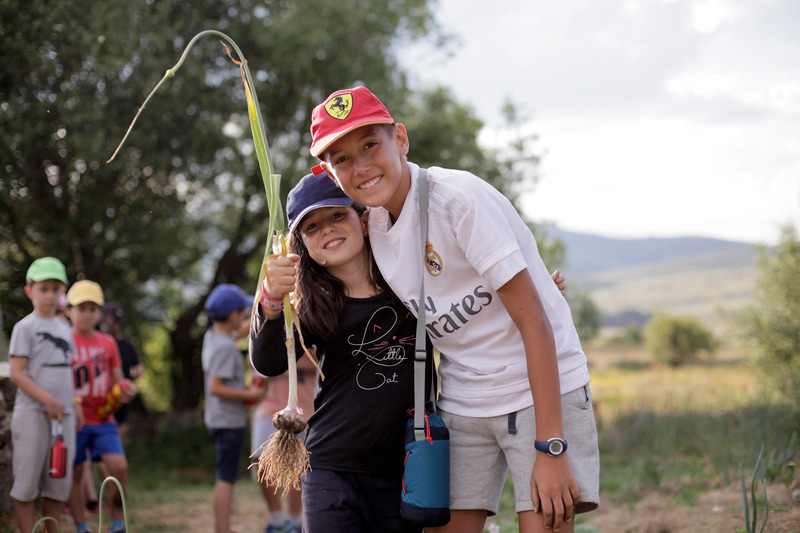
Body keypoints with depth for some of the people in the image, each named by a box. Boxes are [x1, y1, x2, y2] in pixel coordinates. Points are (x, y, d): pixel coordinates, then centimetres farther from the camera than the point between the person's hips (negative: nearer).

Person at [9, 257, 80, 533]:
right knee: (27, 481, -3)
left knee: (60, 481, 8)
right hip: (32, 414, -6)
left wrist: (74, 404, 12)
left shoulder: (64, 329, 15)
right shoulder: (25, 327, -4)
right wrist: (47, 399, -19)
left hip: (62, 415, 6)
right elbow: (16, 373, -11)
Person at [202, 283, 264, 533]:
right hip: (229, 421, -10)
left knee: (225, 477, 16)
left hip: (218, 419, 10)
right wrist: (248, 394, -17)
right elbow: (215, 388, -25)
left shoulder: (211, 336, 6)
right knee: (227, 477, -7)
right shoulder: (226, 347, -21)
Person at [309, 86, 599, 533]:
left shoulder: (460, 198, -19)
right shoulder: (371, 223, 2)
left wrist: (551, 447, -23)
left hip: (544, 390, -6)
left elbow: (535, 322, -20)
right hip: (462, 403, 6)